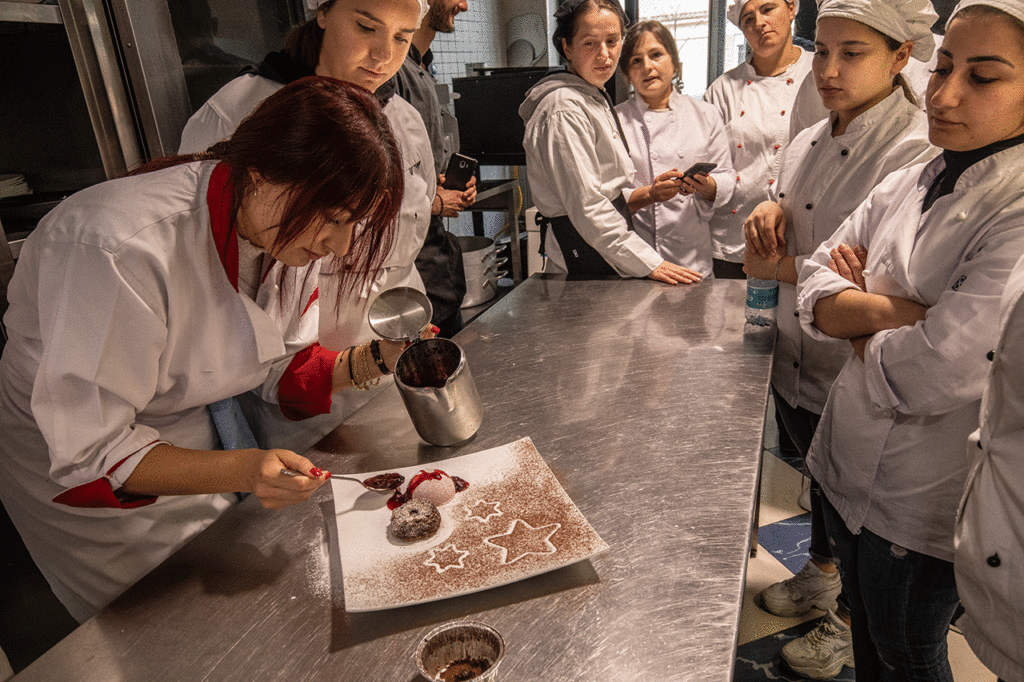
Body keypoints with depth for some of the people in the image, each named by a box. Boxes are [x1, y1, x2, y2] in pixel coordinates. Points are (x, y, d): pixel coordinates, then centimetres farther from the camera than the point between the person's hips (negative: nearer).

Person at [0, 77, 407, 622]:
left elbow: (276, 368, -3)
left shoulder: (291, 233, -15)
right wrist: (238, 470, -44)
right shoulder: (123, 248, -38)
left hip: (194, 444, 6)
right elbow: (90, 453, -31)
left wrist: (361, 366, -21)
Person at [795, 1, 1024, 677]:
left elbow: (940, 372, -28)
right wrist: (884, 310, -20)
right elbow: (815, 290, -1)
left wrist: (861, 336, -9)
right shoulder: (905, 186, 1)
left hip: (924, 501, -6)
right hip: (847, 464, 6)